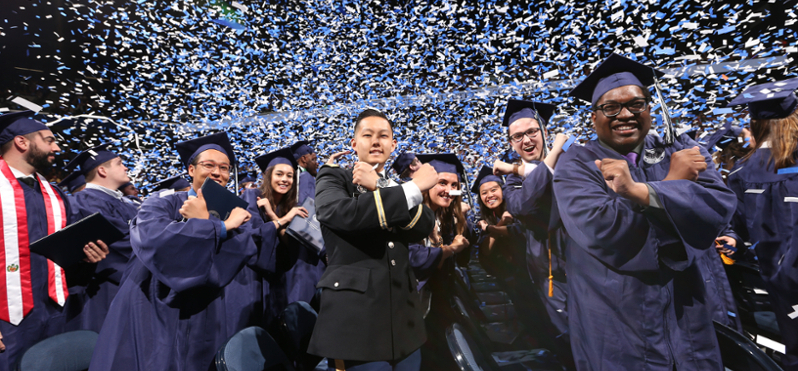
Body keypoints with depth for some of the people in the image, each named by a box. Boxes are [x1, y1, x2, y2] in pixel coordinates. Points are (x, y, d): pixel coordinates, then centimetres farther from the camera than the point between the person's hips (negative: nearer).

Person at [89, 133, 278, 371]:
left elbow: (260, 251, -12)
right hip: (164, 322, -2)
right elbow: (151, 236, -25)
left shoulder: (234, 212, 6)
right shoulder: (164, 202, -2)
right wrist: (221, 227, -21)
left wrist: (205, 221, -14)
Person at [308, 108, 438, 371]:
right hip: (354, 316, -4)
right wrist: (414, 187, -18)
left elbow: (424, 227, -5)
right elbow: (344, 213, -22)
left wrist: (378, 188, -15)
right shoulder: (333, 177, 1)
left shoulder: (398, 190, 14)